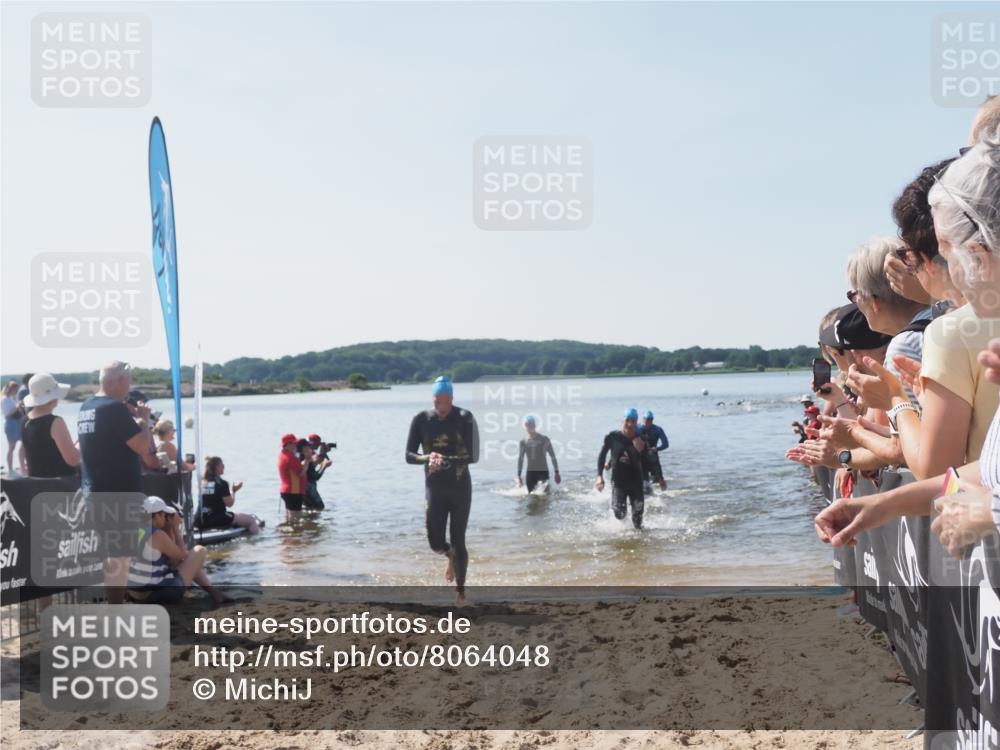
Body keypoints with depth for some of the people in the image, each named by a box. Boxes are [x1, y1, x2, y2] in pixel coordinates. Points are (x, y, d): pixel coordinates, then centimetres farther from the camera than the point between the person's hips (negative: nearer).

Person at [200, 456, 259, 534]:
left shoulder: (201, 482, 8)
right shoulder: (222, 483, -14)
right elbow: (230, 504, -12)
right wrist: (233, 491, 4)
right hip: (218, 519, -8)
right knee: (251, 519, 0)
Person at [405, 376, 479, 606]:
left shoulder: (464, 418, -9)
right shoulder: (421, 420, -3)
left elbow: (472, 456, -15)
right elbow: (409, 456, -3)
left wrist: (446, 461, -29)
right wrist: (428, 458, -23)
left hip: (460, 487, -2)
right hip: (434, 488, 2)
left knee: (458, 540, 0)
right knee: (435, 542, -1)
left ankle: (460, 590, 16)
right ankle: (452, 556, 36)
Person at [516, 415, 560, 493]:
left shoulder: (544, 440, -3)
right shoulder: (523, 442, 4)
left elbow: (553, 457, -1)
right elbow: (520, 459, 5)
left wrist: (556, 473, -5)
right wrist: (518, 476, -1)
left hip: (543, 472, -3)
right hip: (530, 472, 3)